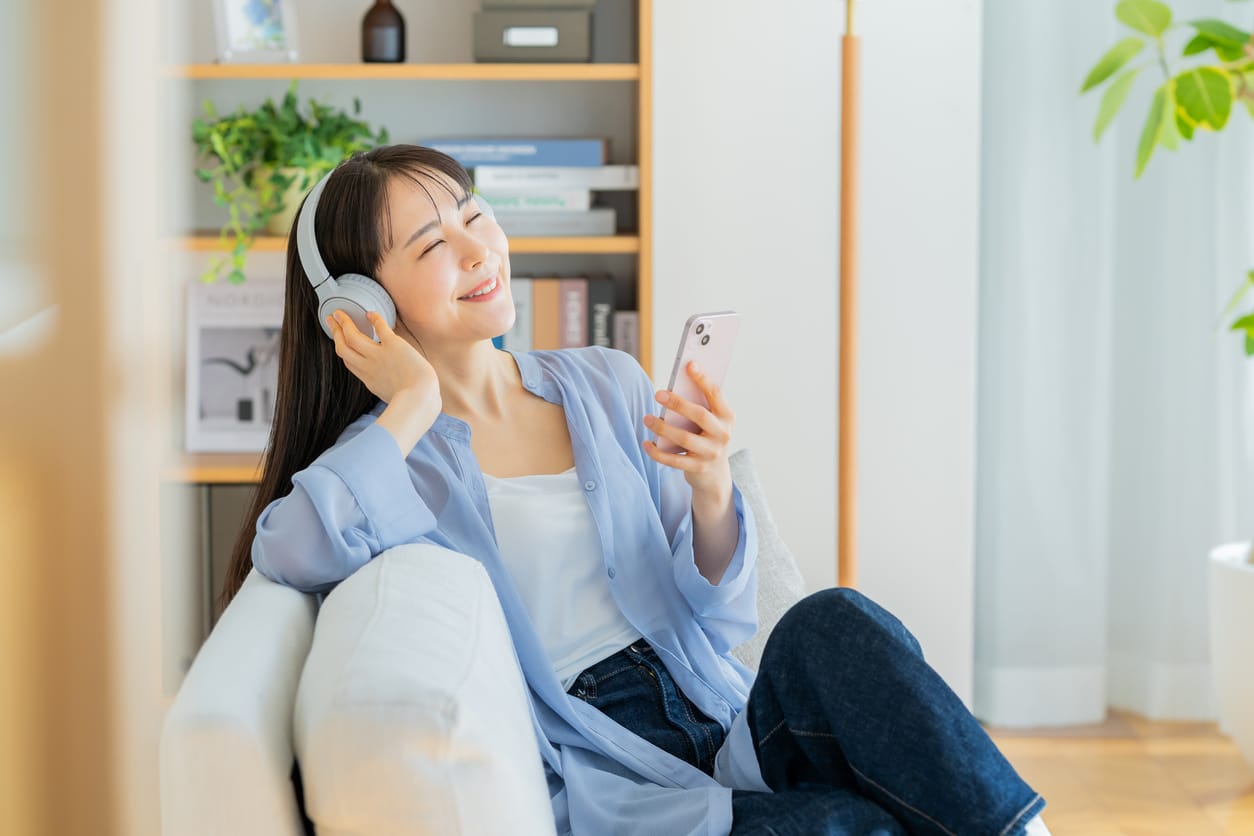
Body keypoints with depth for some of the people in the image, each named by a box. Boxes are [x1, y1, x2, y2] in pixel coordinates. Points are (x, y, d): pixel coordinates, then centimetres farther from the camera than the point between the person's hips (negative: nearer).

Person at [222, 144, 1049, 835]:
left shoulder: (611, 386, 13)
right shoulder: (390, 458, 3)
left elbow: (723, 619, 12)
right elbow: (291, 552, -24)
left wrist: (711, 491, -9)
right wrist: (415, 405, -9)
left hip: (732, 736, 5)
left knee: (832, 622, -29)